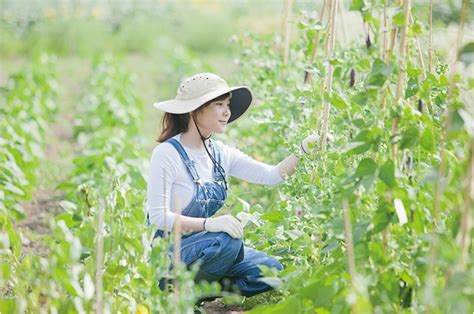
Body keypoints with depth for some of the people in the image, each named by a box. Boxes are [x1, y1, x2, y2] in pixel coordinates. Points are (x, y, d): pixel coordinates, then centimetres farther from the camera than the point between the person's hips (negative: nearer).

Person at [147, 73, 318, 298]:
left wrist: (305, 148, -16)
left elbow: (271, 176, -1)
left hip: (204, 245, 7)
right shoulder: (167, 154, -15)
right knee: (226, 240, -34)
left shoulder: (220, 153, 5)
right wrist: (209, 223, -35)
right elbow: (158, 217, -22)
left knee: (272, 270, -9)